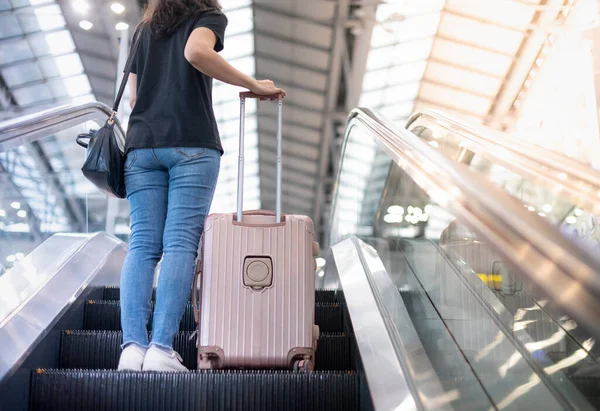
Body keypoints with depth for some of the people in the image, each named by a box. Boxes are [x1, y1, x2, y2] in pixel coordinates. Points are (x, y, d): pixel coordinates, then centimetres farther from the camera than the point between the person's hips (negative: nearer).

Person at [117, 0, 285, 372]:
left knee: (142, 245, -3)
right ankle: (161, 348, -19)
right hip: (192, 145, -4)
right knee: (180, 244, -9)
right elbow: (196, 52, -14)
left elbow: (135, 97, 21)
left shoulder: (144, 30, 25)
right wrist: (254, 86, -9)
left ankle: (132, 345, -16)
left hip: (142, 145, 5)